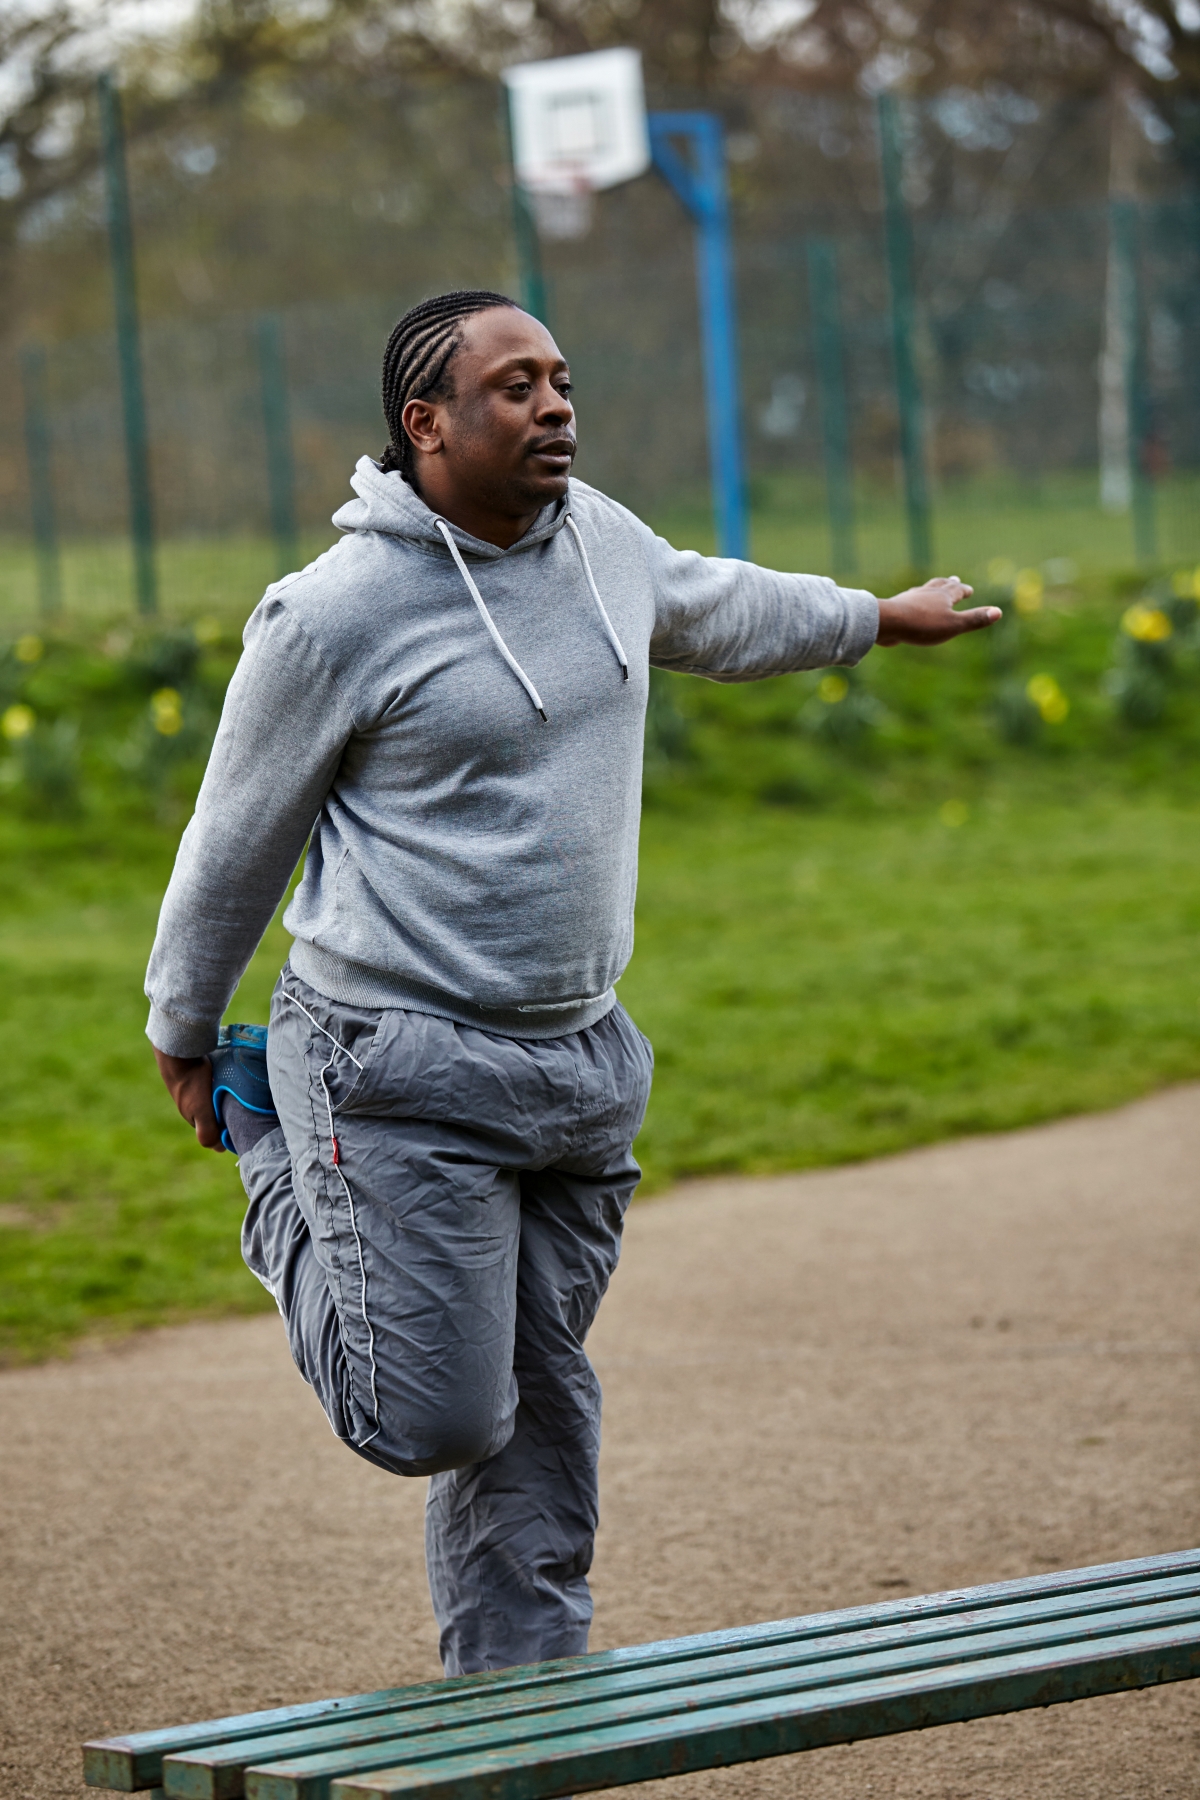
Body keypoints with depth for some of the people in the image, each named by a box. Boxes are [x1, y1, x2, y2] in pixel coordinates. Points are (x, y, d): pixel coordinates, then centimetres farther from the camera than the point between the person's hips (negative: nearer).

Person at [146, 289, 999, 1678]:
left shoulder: (598, 539, 5)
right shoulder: (339, 613, -15)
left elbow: (714, 610, 29)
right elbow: (239, 834, -3)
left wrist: (876, 618, 45)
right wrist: (181, 1030, 8)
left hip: (580, 1062, 6)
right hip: (408, 1072, -6)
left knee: (540, 1405, 10)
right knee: (433, 1420, -6)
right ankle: (279, 1172, 20)